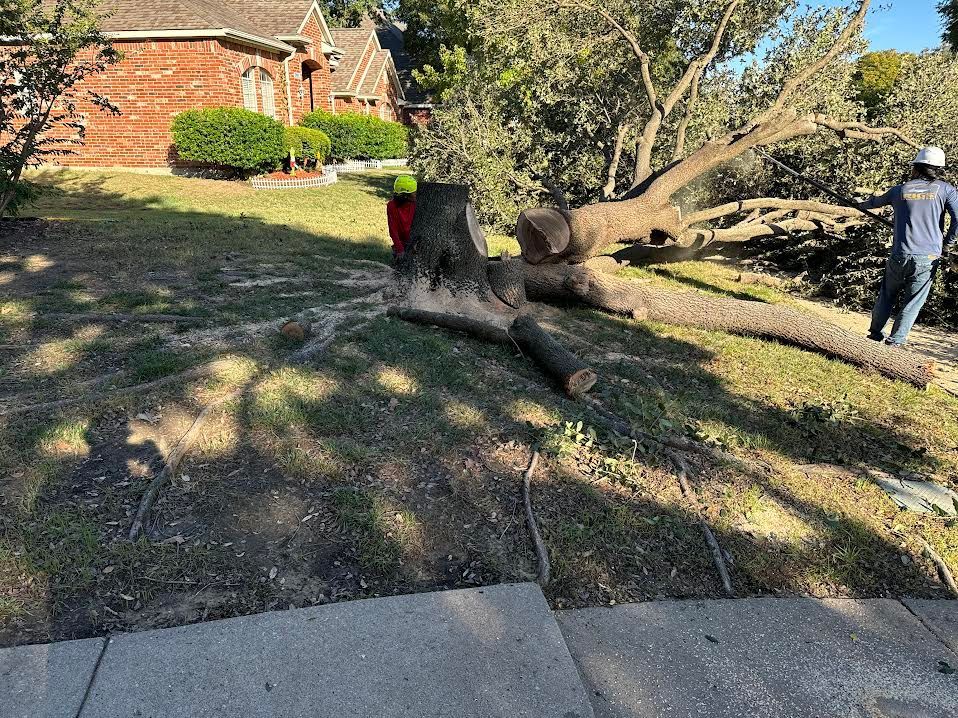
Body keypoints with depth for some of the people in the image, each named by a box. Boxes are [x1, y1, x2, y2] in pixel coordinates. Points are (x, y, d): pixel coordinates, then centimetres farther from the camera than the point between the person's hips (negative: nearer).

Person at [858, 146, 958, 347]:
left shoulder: (900, 189, 6)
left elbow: (876, 202, 25)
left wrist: (861, 205, 47)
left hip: (900, 255, 2)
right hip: (928, 258, -2)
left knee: (887, 295, 21)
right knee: (912, 302, 8)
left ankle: (875, 332, 28)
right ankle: (895, 341, 6)